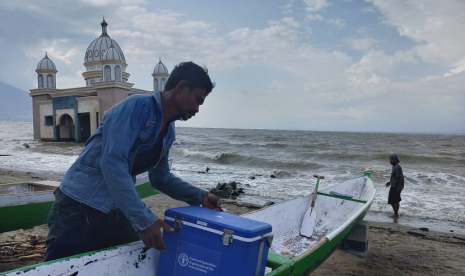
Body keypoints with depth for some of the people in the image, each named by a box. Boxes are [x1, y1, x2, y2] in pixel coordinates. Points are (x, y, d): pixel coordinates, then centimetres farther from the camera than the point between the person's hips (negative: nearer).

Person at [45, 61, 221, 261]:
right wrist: (144, 219, -27)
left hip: (118, 212, 8)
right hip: (80, 208, -8)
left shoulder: (168, 133, 9)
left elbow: (160, 178, 18)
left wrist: (200, 197, 5)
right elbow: (112, 162, -26)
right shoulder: (138, 106, -17)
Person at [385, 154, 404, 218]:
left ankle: (396, 214, 6)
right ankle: (396, 214, 27)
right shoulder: (394, 167, 12)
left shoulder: (397, 167, -20)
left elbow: (401, 177, -24)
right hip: (394, 186, 10)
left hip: (395, 187, -10)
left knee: (392, 201, -5)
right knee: (396, 201, 17)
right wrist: (390, 182, 23)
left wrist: (399, 187, -25)